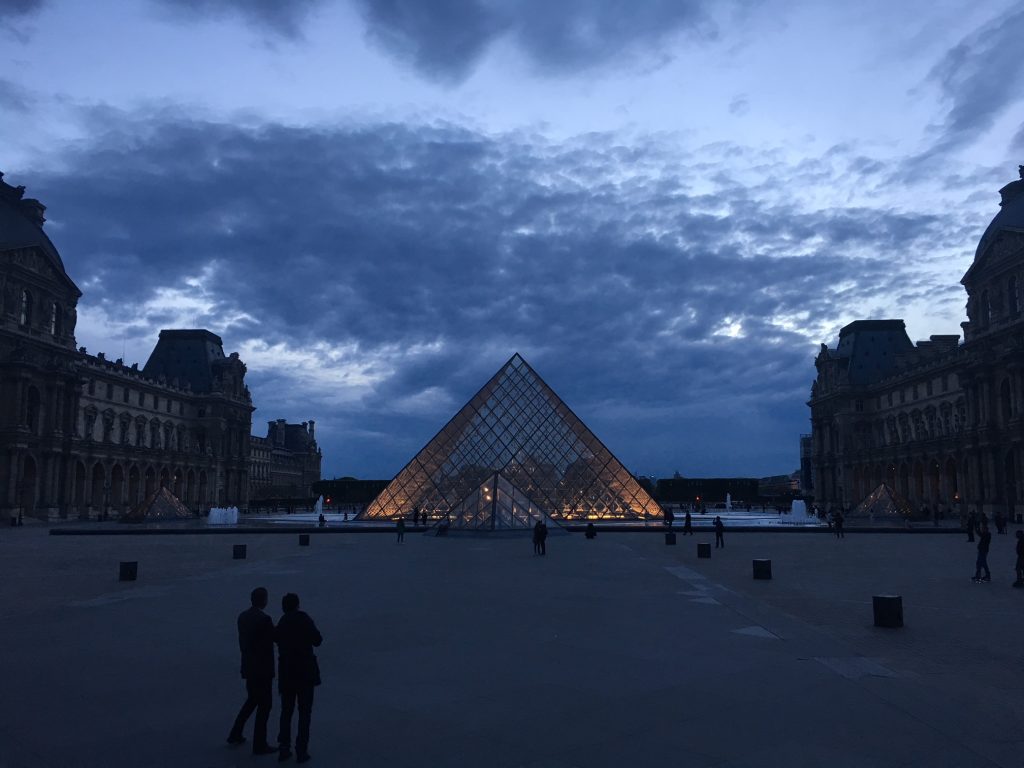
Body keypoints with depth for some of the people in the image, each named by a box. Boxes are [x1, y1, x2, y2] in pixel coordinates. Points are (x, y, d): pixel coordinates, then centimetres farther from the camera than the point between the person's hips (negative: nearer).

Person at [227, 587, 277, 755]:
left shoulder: (242, 617, 3)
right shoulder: (264, 619, -22)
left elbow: (242, 641, 11)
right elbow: (277, 639, -16)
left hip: (248, 667, 8)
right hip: (262, 669, -8)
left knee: (252, 700, 25)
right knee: (265, 705, 3)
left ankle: (235, 735, 30)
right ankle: (259, 745, 8)